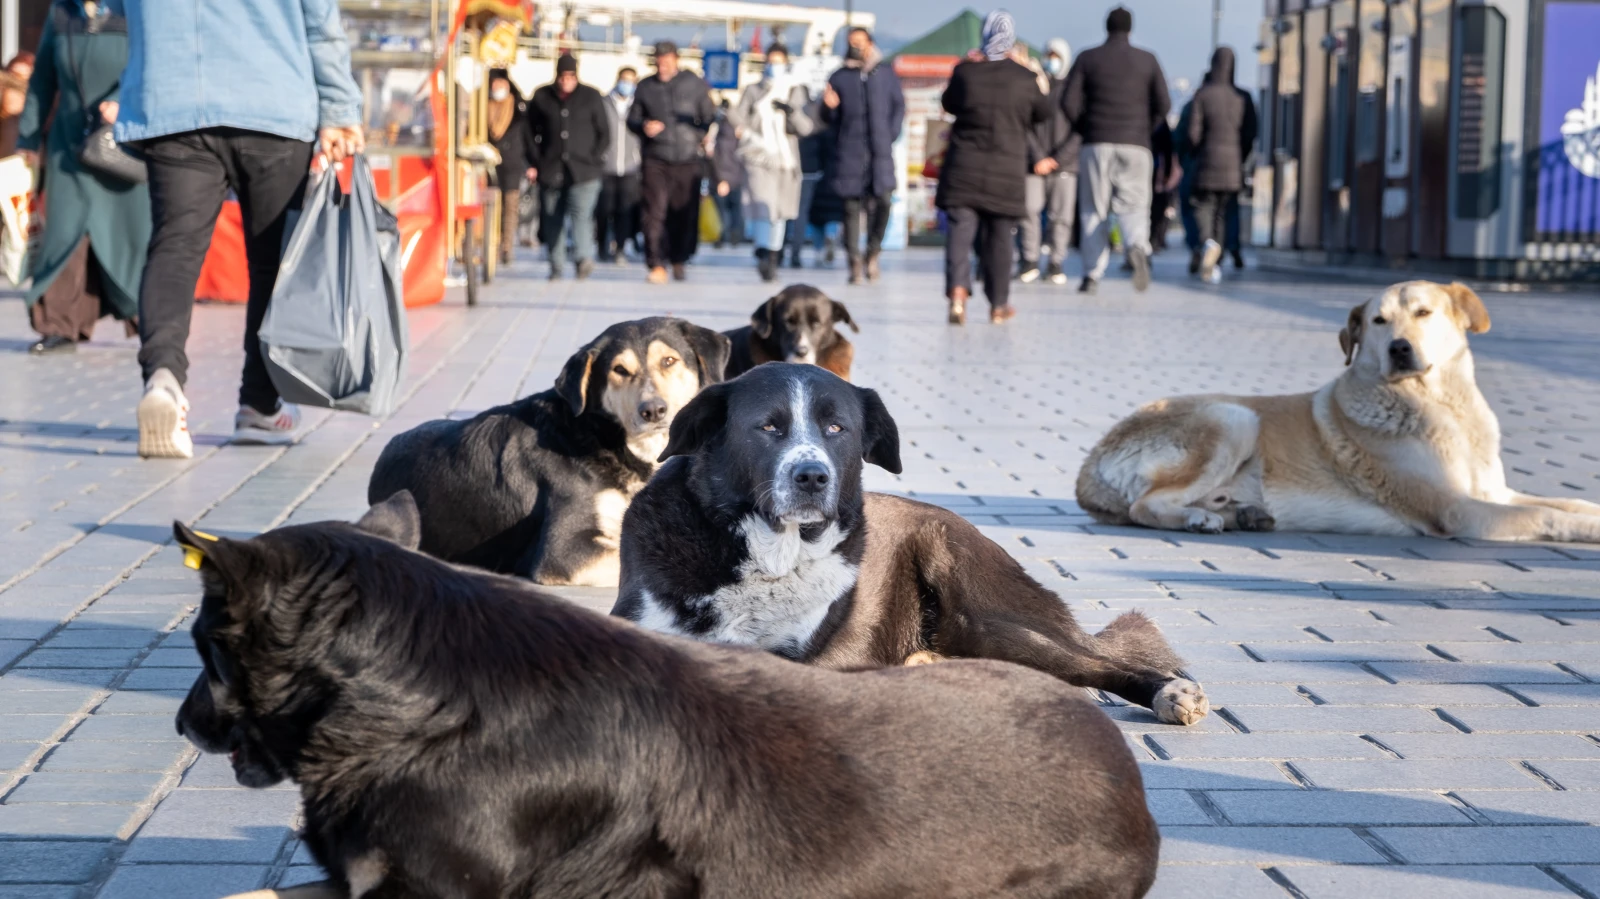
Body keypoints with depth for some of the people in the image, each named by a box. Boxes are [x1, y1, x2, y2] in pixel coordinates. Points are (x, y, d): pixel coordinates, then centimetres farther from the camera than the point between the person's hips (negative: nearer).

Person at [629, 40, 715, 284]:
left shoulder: (695, 84, 5)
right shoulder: (645, 87, 9)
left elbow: (709, 117, 11)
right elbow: (632, 119, 14)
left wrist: (701, 137, -3)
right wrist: (644, 126, -7)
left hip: (688, 160, 0)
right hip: (656, 160, 0)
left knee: (686, 213, 4)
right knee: (655, 212, -12)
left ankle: (678, 260, 22)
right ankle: (657, 264, -12)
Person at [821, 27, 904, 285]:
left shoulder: (886, 73, 10)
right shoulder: (839, 77, 8)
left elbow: (899, 106, 13)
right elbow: (830, 119, 11)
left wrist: (891, 134, 1)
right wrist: (829, 107, -12)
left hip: (880, 150, 0)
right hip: (850, 152, 0)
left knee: (883, 200, -12)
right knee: (852, 207, -1)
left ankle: (873, 253, 9)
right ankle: (855, 263, 4)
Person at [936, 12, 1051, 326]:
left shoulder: (965, 71, -3)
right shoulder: (1024, 77, -5)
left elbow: (949, 103, 15)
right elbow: (1043, 114, 10)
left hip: (963, 168, 0)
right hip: (1007, 171, 0)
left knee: (961, 231, -3)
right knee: (998, 237, 10)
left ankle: (957, 292, -24)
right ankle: (998, 305, 18)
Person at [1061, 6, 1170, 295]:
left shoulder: (1087, 59, 4)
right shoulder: (1147, 60, 6)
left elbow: (1068, 102, -4)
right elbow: (1163, 104, -1)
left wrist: (1084, 129, 11)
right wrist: (1145, 129, 14)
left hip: (1096, 144, 0)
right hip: (1135, 146, 0)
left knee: (1093, 211, 6)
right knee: (1133, 207, 0)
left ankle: (1092, 274, 1)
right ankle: (1137, 247, -31)